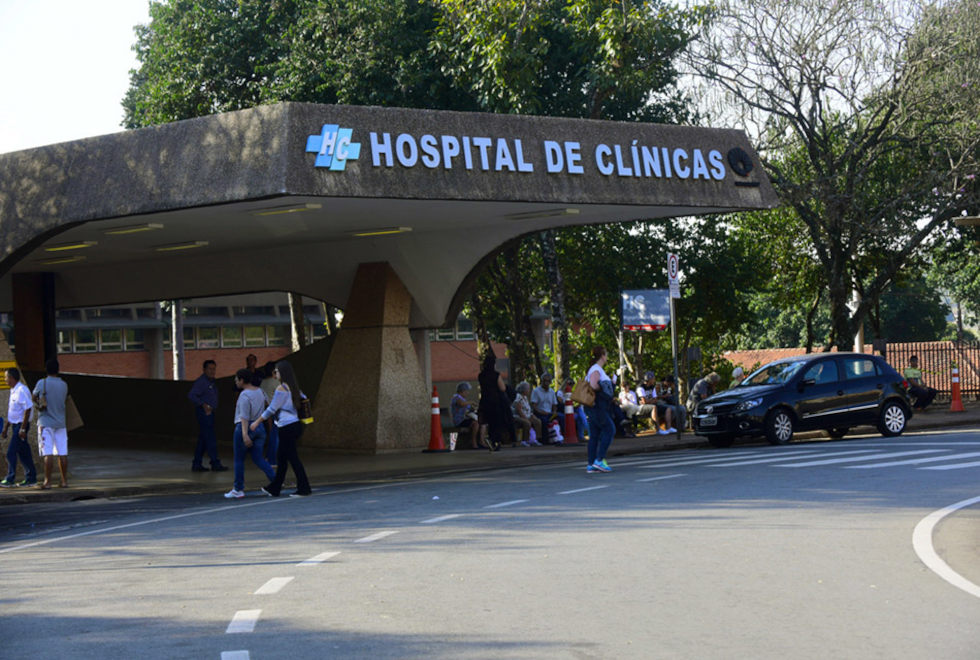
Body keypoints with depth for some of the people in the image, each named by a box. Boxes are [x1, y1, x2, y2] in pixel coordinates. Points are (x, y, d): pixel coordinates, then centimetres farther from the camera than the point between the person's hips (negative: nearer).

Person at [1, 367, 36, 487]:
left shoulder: (21, 390, -17)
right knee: (23, 453, 11)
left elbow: (27, 409, -21)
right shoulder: (13, 391, 14)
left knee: (11, 452, -10)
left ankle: (10, 479, -6)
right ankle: (31, 478, 16)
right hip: (15, 424, 10)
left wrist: (22, 429, -22)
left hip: (21, 424, -10)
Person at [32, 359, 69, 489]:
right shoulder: (64, 385, 3)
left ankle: (47, 481, -7)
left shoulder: (42, 383, -7)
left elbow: (34, 397, 5)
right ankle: (64, 480, 10)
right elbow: (65, 399, 11)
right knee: (62, 453, 6)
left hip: (45, 422, -4)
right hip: (61, 422, 4)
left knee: (48, 454, -6)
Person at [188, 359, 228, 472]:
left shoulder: (211, 381, 15)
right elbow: (191, 395, -24)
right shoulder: (201, 381, -14)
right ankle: (215, 464, -7)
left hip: (209, 412, 10)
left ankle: (196, 465, 13)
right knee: (210, 439, -8)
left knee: (203, 439, 10)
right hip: (204, 412, -10)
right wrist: (203, 404, -30)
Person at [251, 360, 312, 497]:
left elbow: (272, 409, -11)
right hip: (296, 424, 9)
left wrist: (257, 422, -3)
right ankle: (274, 488, 23)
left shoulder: (281, 389, -14)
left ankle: (303, 488, -2)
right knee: (282, 458, 15)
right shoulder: (294, 388, 10)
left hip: (287, 427, -9)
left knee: (293, 458, -4)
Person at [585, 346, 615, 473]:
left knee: (594, 435, 7)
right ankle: (599, 460, -12)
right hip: (597, 406, -10)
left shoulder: (597, 369, 18)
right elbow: (593, 386, -26)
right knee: (609, 429, -9)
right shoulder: (596, 370, -13)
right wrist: (603, 387, -9)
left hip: (596, 407, 10)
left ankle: (591, 465, 6)